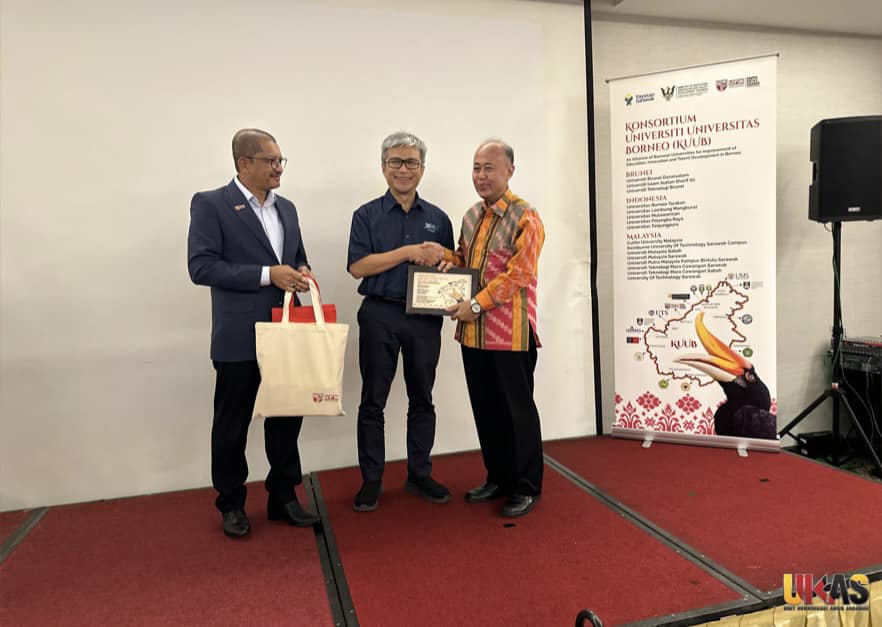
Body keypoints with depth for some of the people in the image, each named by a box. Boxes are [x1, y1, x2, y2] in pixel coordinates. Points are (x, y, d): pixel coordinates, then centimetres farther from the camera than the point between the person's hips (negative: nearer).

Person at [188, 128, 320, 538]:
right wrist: (268, 274, -20)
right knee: (232, 424, 9)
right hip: (239, 337, -5)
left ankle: (283, 497, 28)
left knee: (287, 417, 12)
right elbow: (201, 267, -15)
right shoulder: (210, 204, -6)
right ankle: (232, 505, 27)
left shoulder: (286, 208, 13)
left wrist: (302, 273, -3)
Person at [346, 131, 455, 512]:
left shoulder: (438, 219, 10)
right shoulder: (367, 216, 2)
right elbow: (358, 266, -9)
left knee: (422, 400, 10)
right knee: (373, 402, 4)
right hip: (379, 316, -2)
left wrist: (439, 255, -10)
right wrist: (409, 252, -15)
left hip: (425, 318, 3)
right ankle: (371, 480, 16)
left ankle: (419, 474, 24)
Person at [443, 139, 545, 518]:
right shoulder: (472, 216, 13)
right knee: (485, 409, 14)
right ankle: (498, 478, 30)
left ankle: (526, 487, 18)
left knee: (517, 410, 3)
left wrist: (477, 305, -19)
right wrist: (452, 259, 3)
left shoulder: (525, 218, -9)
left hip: (510, 333, -7)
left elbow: (517, 275, -17)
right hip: (473, 332, 7)